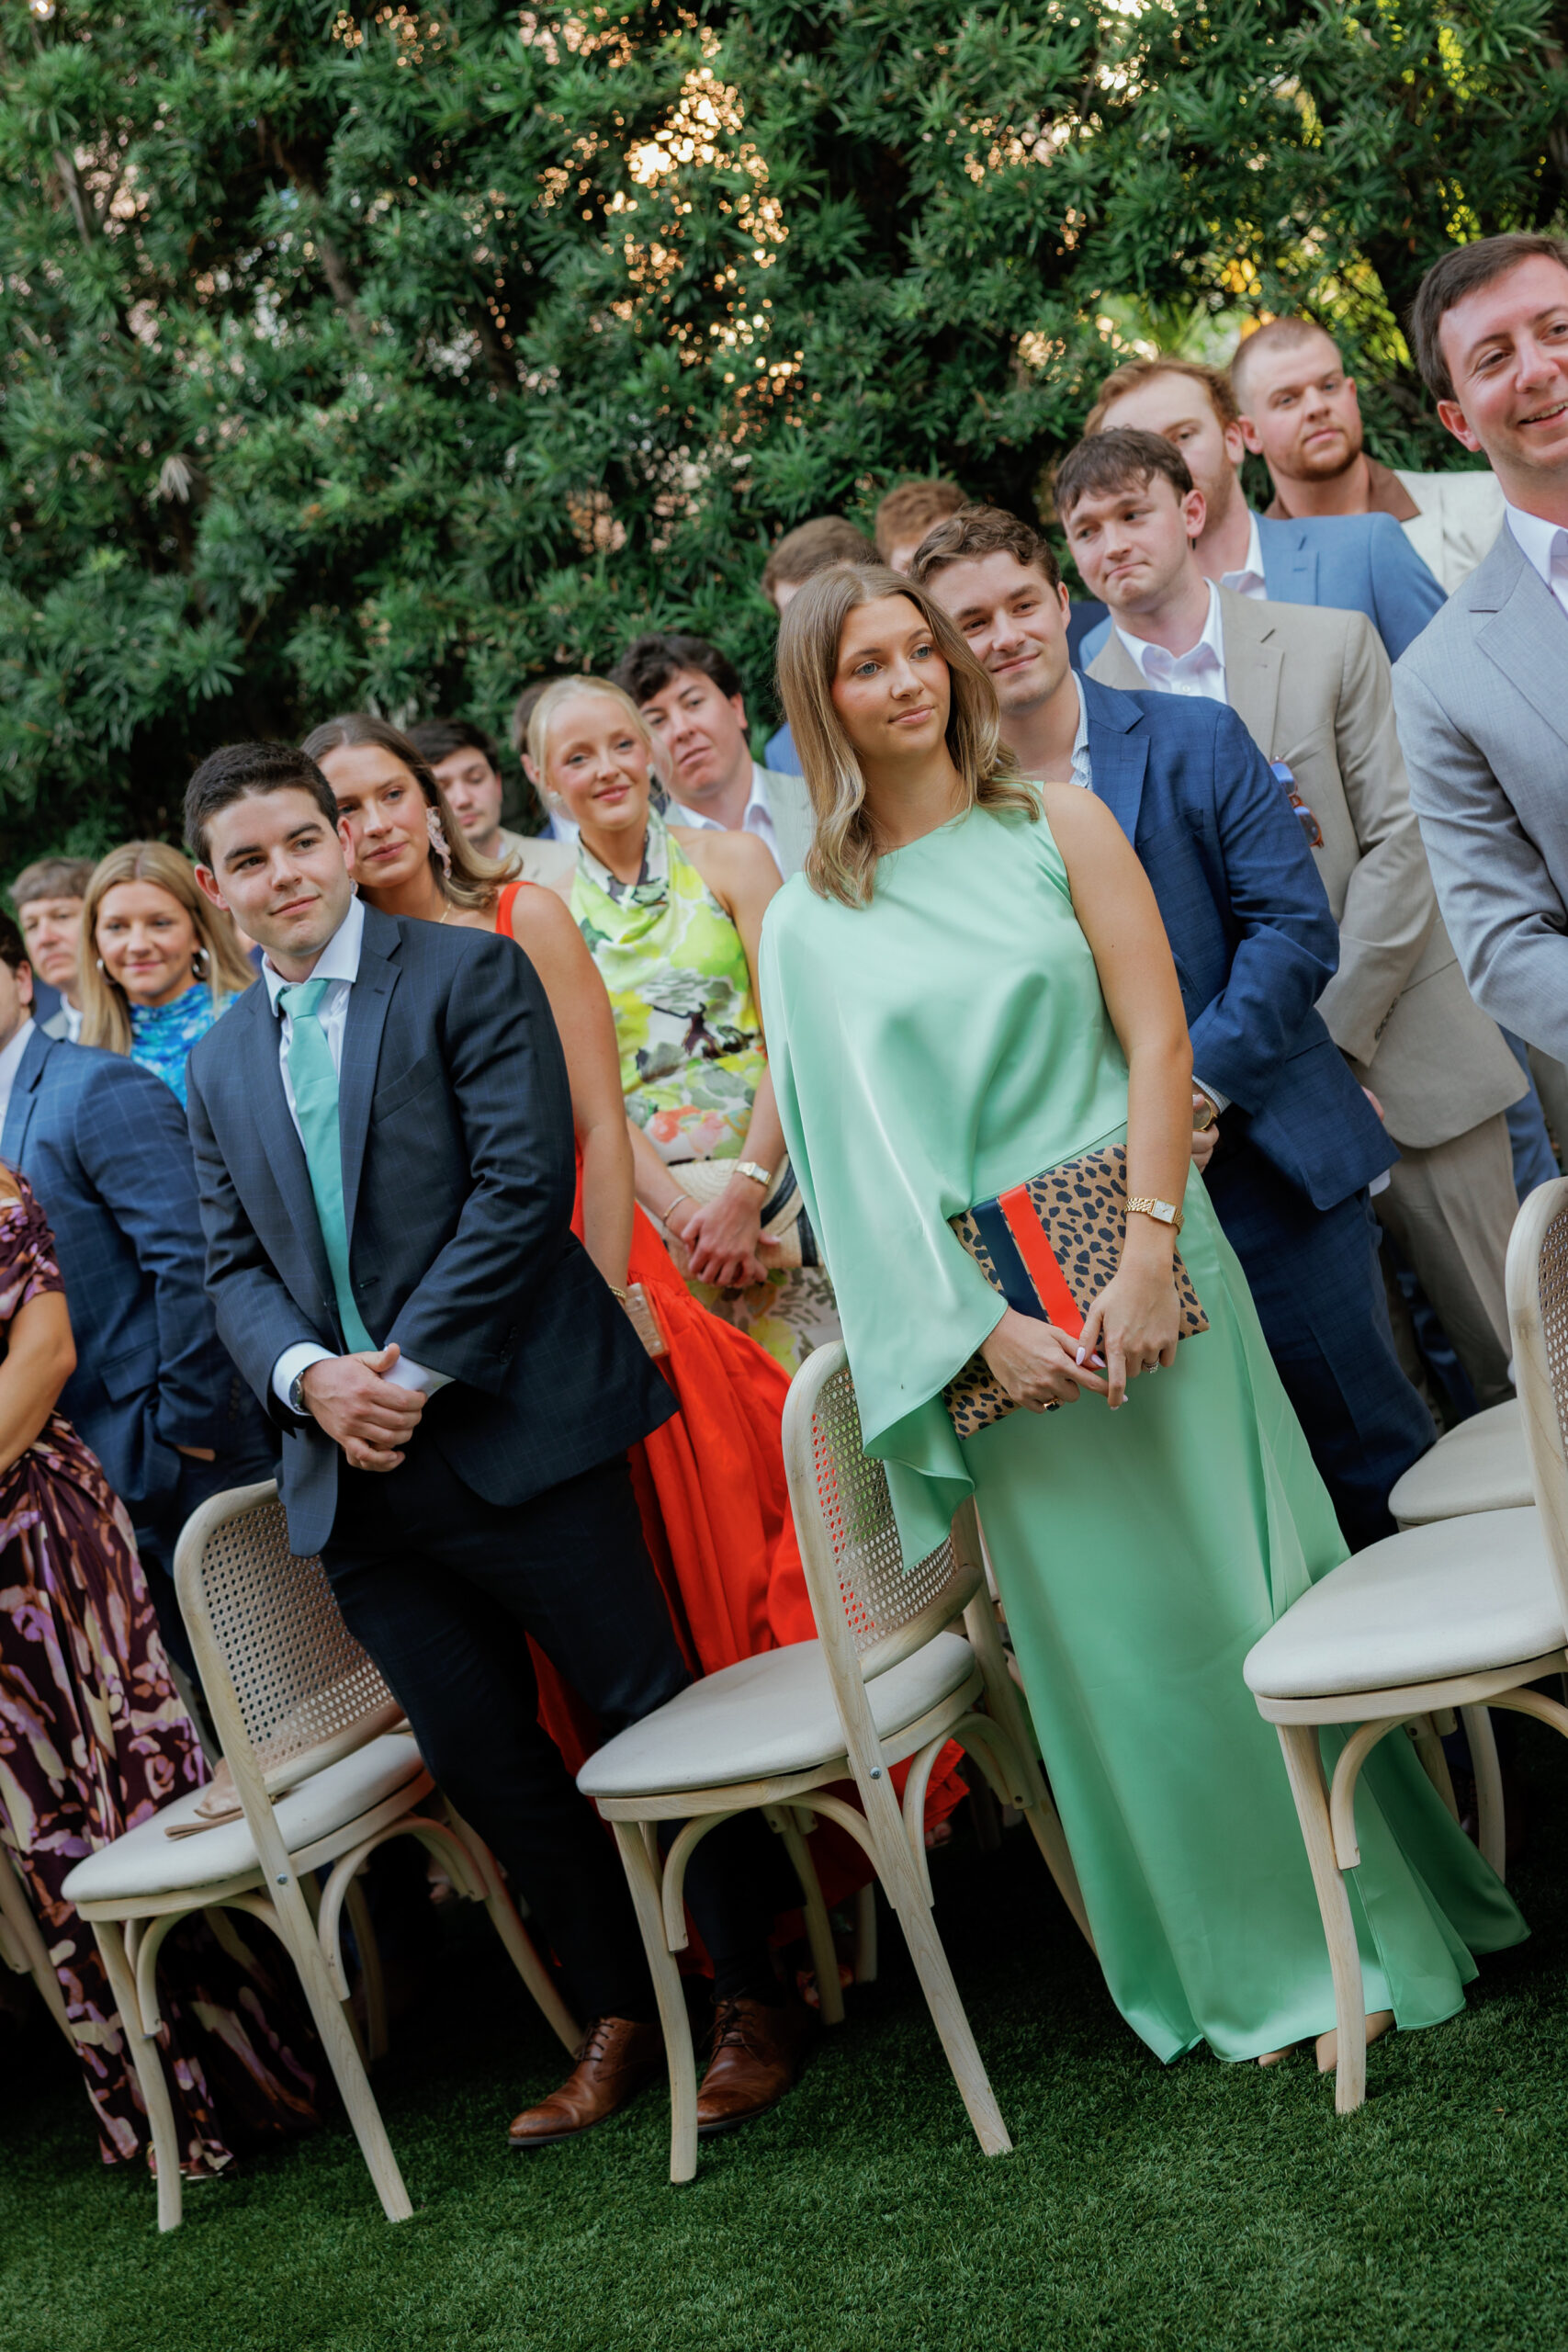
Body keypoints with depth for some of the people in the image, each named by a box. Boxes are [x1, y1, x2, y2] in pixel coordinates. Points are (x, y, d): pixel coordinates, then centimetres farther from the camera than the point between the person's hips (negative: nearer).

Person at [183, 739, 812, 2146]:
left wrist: (413, 1370, -15)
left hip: (516, 1432, -5)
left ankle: (754, 2003, 17)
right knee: (480, 1757, 11)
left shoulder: (468, 975, -2)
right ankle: (620, 2018, 26)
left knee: (654, 1716, 2)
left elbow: (521, 1181, -11)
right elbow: (236, 1267, 12)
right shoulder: (221, 1069, 15)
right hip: (352, 1472, 6)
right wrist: (310, 1377, -9)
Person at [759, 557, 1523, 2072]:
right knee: (1110, 1633, 6)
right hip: (989, 1308, 1)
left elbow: (1157, 1038, -4)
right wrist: (983, 1326, -11)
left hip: (1146, 1260, -1)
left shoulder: (1059, 825, 4)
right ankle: (1246, 1963, 21)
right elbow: (862, 1152, 0)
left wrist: (1146, 1257, -15)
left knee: (1237, 1580, 4)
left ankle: (1351, 1927, 20)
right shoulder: (806, 924, 4)